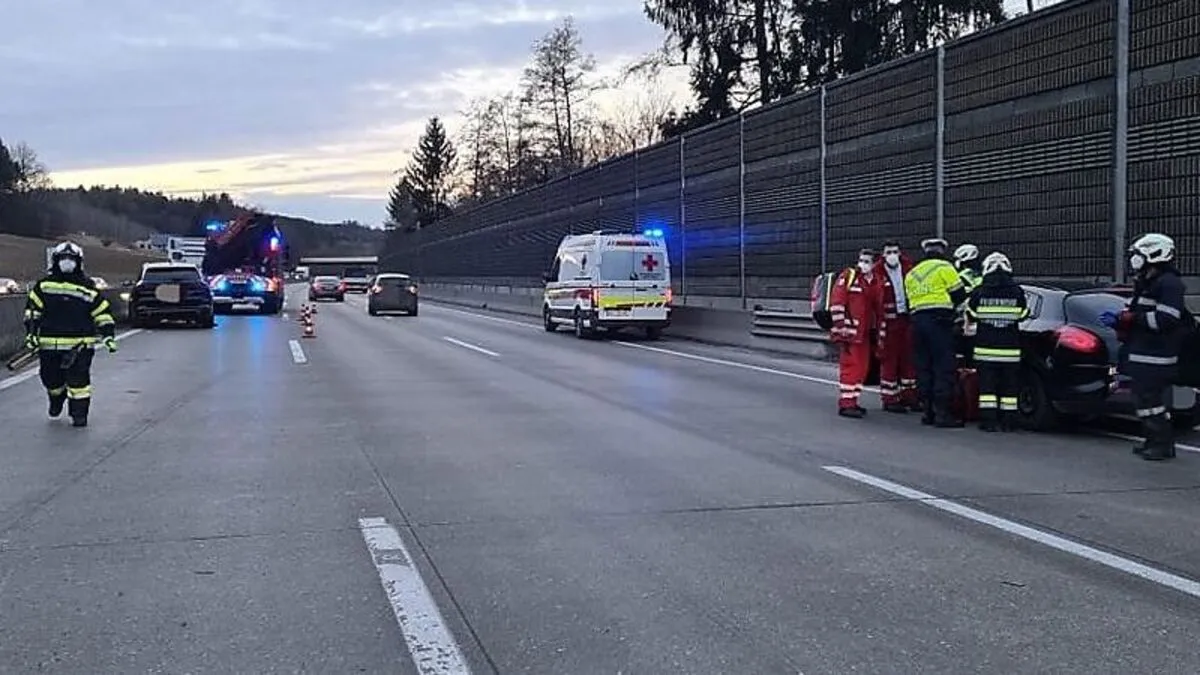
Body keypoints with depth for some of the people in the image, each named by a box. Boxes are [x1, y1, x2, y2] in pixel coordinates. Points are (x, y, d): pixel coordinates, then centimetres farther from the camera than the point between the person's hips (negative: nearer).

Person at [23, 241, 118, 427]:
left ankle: (79, 413, 2)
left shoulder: (87, 288, 2)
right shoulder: (44, 285, 6)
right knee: (51, 377, 10)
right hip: (49, 343, 2)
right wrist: (31, 332, 0)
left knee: (79, 378, -8)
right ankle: (56, 400, 41)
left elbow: (102, 312, 3)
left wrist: (108, 335, -5)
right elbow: (32, 309, 9)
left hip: (80, 343, -2)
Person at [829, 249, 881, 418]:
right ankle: (846, 404, -8)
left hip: (864, 333, 8)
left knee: (863, 367, 11)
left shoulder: (876, 283, 14)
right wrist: (840, 327, -17)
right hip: (849, 332, -7)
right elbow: (836, 302, -12)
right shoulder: (848, 276, -6)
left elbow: (879, 308, 19)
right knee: (850, 365, -10)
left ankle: (851, 401, 22)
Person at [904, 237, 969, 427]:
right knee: (944, 368, -5)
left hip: (917, 319, 6)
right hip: (939, 320, -6)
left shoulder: (911, 274, 18)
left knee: (923, 367, 10)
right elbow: (959, 295, 0)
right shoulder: (943, 268, -1)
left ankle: (927, 411, 11)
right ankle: (942, 413, -9)